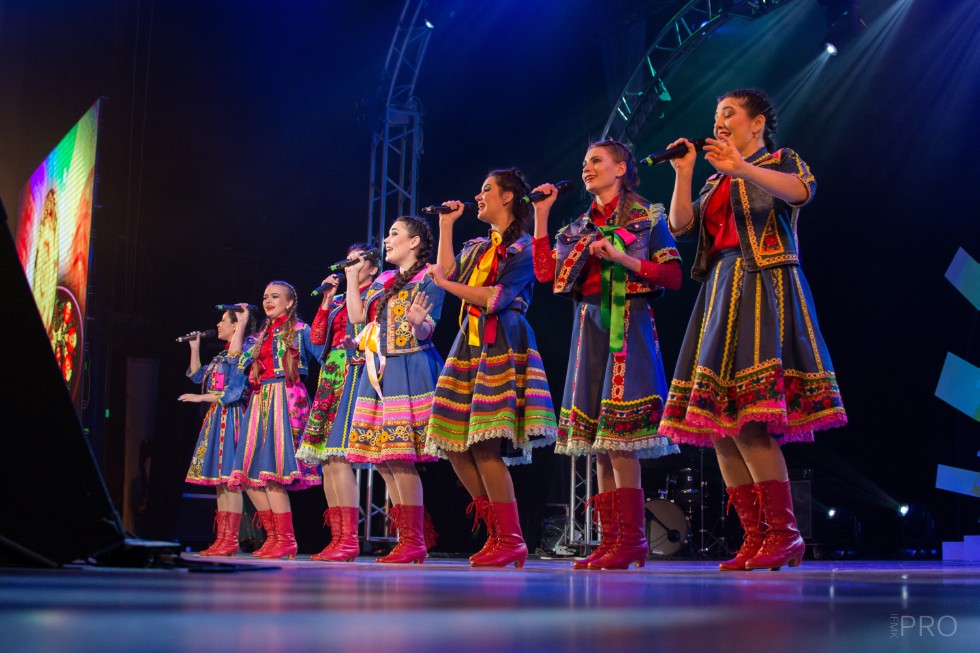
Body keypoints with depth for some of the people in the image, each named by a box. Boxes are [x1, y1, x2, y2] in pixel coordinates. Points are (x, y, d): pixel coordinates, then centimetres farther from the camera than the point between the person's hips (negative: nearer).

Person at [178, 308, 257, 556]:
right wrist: (195, 348, 20)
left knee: (229, 479, -10)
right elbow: (197, 376, 27)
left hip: (230, 419, -10)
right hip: (216, 419, 10)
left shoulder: (240, 354, -10)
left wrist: (200, 398, -11)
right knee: (219, 480, 8)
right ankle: (222, 538, 10)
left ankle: (231, 540, -10)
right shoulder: (223, 355, 19)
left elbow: (233, 393, -17)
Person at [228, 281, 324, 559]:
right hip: (260, 402, 7)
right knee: (250, 474, 1)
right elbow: (238, 362, 15)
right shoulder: (262, 335, 23)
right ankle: (273, 536, 9)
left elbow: (324, 354, -8)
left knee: (271, 472, -15)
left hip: (285, 401, -7)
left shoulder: (300, 330, 3)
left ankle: (286, 540, -9)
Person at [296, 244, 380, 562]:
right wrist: (327, 299, 12)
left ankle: (349, 539, -21)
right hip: (331, 375, 8)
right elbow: (316, 337, 15)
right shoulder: (338, 302, 25)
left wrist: (352, 285, -10)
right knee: (326, 459, 1)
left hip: (355, 372, -8)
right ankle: (337, 538, 2)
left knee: (338, 455, -19)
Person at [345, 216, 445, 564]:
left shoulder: (428, 279, -3)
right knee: (382, 460, 4)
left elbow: (427, 330, -11)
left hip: (409, 371, -8)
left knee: (400, 457, -13)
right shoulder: (382, 280, 20)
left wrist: (417, 322, -33)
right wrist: (351, 277, 17)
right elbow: (357, 316, 14)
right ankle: (405, 536, 9)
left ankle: (414, 541, -9)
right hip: (378, 372, 8)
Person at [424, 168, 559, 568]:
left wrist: (446, 284, -6)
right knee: (456, 448, 2)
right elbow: (447, 275, 12)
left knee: (484, 446, -17)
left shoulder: (523, 247, -3)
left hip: (501, 347, -8)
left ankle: (511, 541, -10)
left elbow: (497, 297, -12)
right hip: (469, 344, 9)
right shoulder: (478, 247, 23)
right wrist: (446, 227, 16)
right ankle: (497, 534, 10)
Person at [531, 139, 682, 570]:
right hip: (588, 328, 6)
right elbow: (545, 273, 9)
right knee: (597, 437, 3)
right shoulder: (580, 227, 19)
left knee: (618, 435, -14)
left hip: (628, 327, -6)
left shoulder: (647, 218, 3)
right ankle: (611, 539, 7)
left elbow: (673, 276, -5)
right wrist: (541, 215, 9)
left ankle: (632, 539, -10)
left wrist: (621, 258, -14)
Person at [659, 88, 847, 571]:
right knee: (716, 420, -1)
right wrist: (683, 173, 5)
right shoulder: (717, 181, 25)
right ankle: (755, 537, 1)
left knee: (747, 416, -20)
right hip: (721, 293, 7)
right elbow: (681, 226, 13)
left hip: (765, 289, -7)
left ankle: (784, 532, -15)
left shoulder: (780, 161, 8)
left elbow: (802, 189, -16)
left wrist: (743, 168, -27)